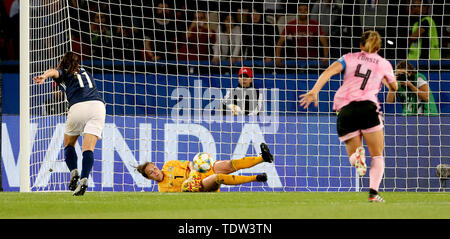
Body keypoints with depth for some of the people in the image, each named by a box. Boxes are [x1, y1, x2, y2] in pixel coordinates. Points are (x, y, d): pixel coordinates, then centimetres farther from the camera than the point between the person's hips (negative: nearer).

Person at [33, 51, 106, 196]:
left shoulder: (63, 73, 17)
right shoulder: (85, 73, 32)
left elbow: (54, 71, -7)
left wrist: (44, 76, -29)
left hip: (78, 107, -3)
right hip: (98, 105, 3)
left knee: (69, 144, 18)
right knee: (88, 148, -6)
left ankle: (74, 172, -5)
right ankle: (84, 179, -29)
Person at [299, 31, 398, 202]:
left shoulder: (349, 58, 17)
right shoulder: (384, 64, 16)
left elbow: (329, 72, 0)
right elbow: (393, 87, 33)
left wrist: (314, 91, -10)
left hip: (344, 110, 2)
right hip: (367, 106, -1)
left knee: (352, 154, 14)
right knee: (377, 156, 7)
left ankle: (357, 154, -24)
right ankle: (373, 192, -16)